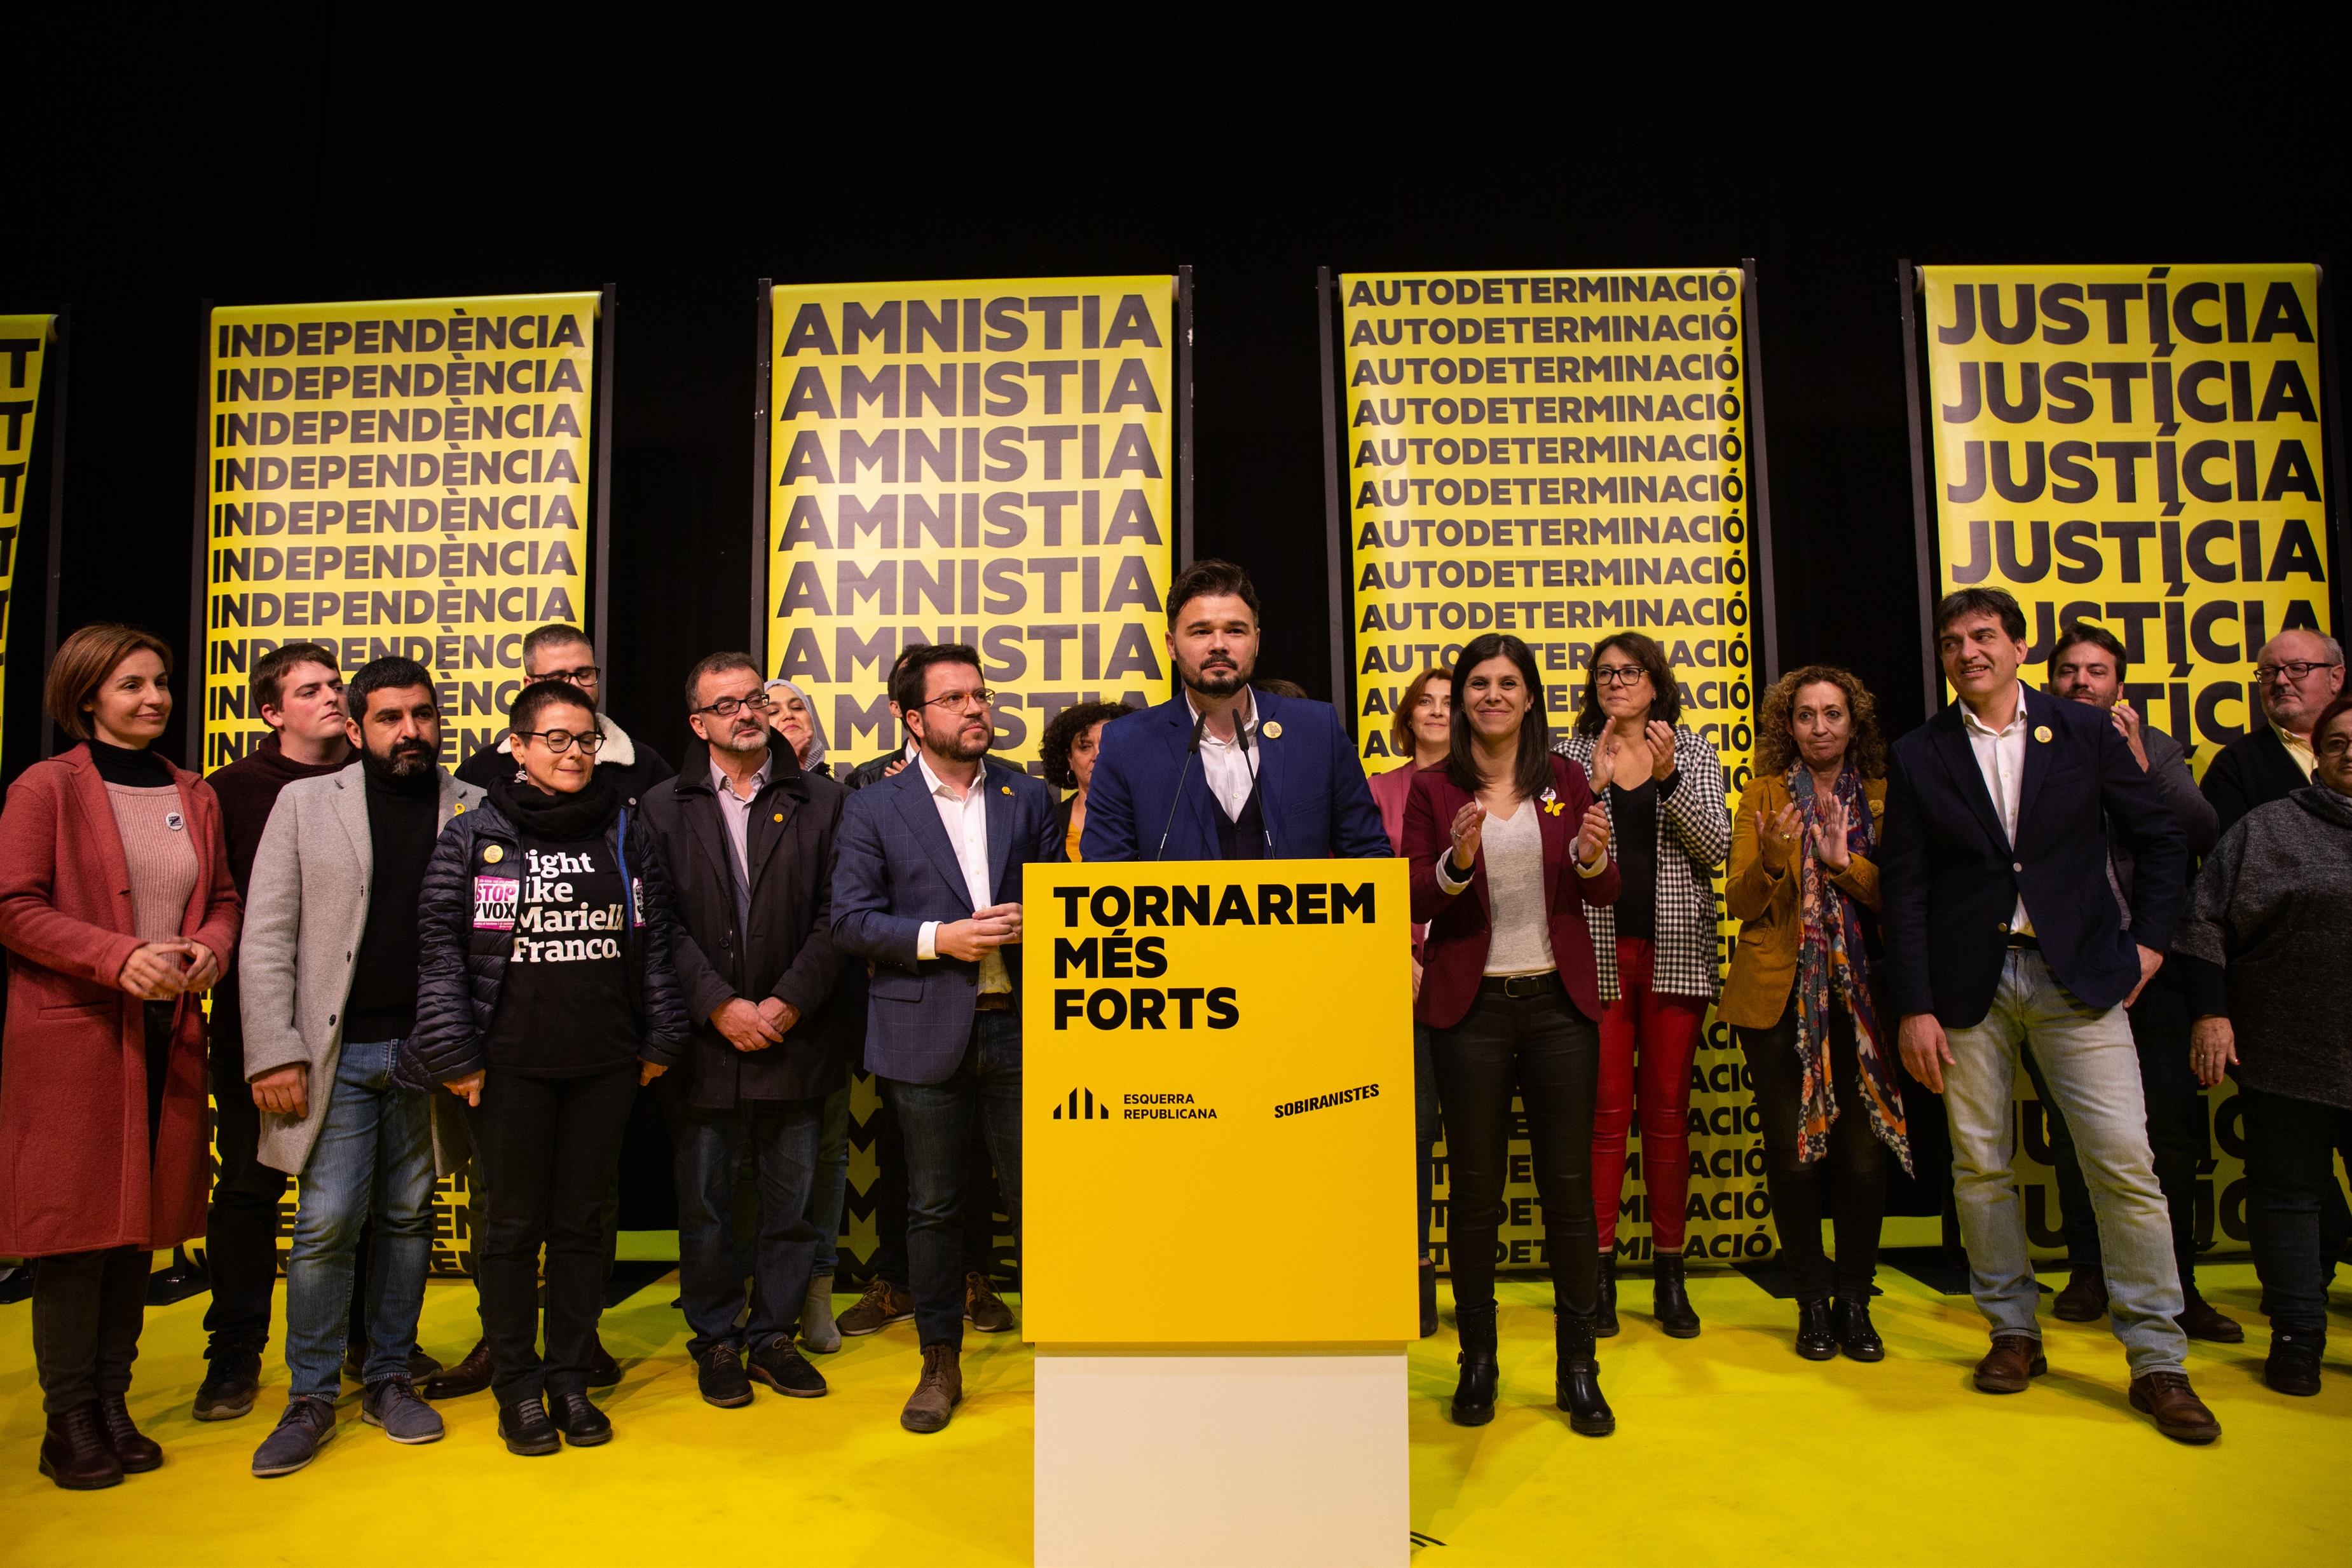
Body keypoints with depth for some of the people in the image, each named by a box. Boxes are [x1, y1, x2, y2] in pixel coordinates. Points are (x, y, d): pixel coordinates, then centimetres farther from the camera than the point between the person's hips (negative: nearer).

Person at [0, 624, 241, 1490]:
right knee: (77, 1224, 0)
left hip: (167, 1033, 5)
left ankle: (112, 1404, 21)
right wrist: (121, 957, -21)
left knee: (142, 1222, 10)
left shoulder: (194, 795, 12)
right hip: (72, 1034, -5)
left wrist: (212, 948, -6)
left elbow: (224, 895, 16)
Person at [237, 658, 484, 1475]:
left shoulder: (475, 810, 4)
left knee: (408, 1218, 10)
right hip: (337, 1049, -1)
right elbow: (266, 937, 1)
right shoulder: (305, 803, 5)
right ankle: (312, 1395, 15)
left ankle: (390, 1378, 23)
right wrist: (274, 1054, -7)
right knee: (326, 1223, -1)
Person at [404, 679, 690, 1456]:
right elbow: (440, 947, -3)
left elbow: (653, 940, 7)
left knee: (583, 1219, 11)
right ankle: (517, 1385, 23)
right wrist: (454, 1055, -8)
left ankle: (571, 1379, 24)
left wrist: (660, 1039, 4)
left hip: (606, 1063, 2)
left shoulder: (625, 830, 6)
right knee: (514, 1223, 8)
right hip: (509, 1064, -2)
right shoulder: (474, 834, -1)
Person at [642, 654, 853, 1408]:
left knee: (791, 1199, 9)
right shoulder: (664, 807, 4)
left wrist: (789, 1002, -10)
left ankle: (773, 1335, 25)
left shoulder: (822, 801, 5)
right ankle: (716, 1340, 26)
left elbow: (834, 916, -1)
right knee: (705, 1203, 9)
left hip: (796, 1037, 1)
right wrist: (720, 1005, -12)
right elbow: (663, 924, -3)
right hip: (704, 1042, 0)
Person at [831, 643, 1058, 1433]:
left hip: (1020, 1024, 1)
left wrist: (1030, 922, -8)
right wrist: (939, 937, -14)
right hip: (927, 1032, -1)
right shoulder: (875, 806, 2)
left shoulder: (1028, 797, 9)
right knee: (933, 1206, 9)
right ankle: (940, 1363, 24)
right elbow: (850, 918, -2)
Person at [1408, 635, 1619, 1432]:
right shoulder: (1432, 789, 1)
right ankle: (1477, 1362, 21)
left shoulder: (1565, 780, 6)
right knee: (1474, 1189, 6)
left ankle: (1579, 1369, 18)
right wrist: (1456, 862, -23)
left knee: (1569, 1185, 5)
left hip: (1559, 1004, 2)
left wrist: (1591, 858, -16)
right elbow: (1413, 902, -4)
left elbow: (1603, 895, 6)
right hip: (1471, 1006, -1)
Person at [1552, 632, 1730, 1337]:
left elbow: (1715, 847, -4)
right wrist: (1594, 783, -16)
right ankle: (1600, 1271, 9)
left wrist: (1667, 778, -16)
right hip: (1598, 951, -1)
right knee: (1606, 1112, 0)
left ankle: (1670, 1272, 17)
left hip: (1674, 951, 1)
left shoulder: (1694, 754, 7)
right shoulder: (1571, 755, 5)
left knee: (1667, 1112, 7)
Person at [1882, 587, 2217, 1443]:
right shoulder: (1918, 756, 4)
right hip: (1971, 983, 1)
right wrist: (1915, 1008, -4)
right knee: (1980, 1166, 5)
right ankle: (2014, 1333, 22)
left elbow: (2159, 840, 11)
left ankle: (2158, 1360, 10)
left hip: (2077, 974, 0)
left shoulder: (2086, 731, 4)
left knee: (2125, 1162, -3)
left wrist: (2148, 940, 1)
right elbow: (1904, 891, 1)